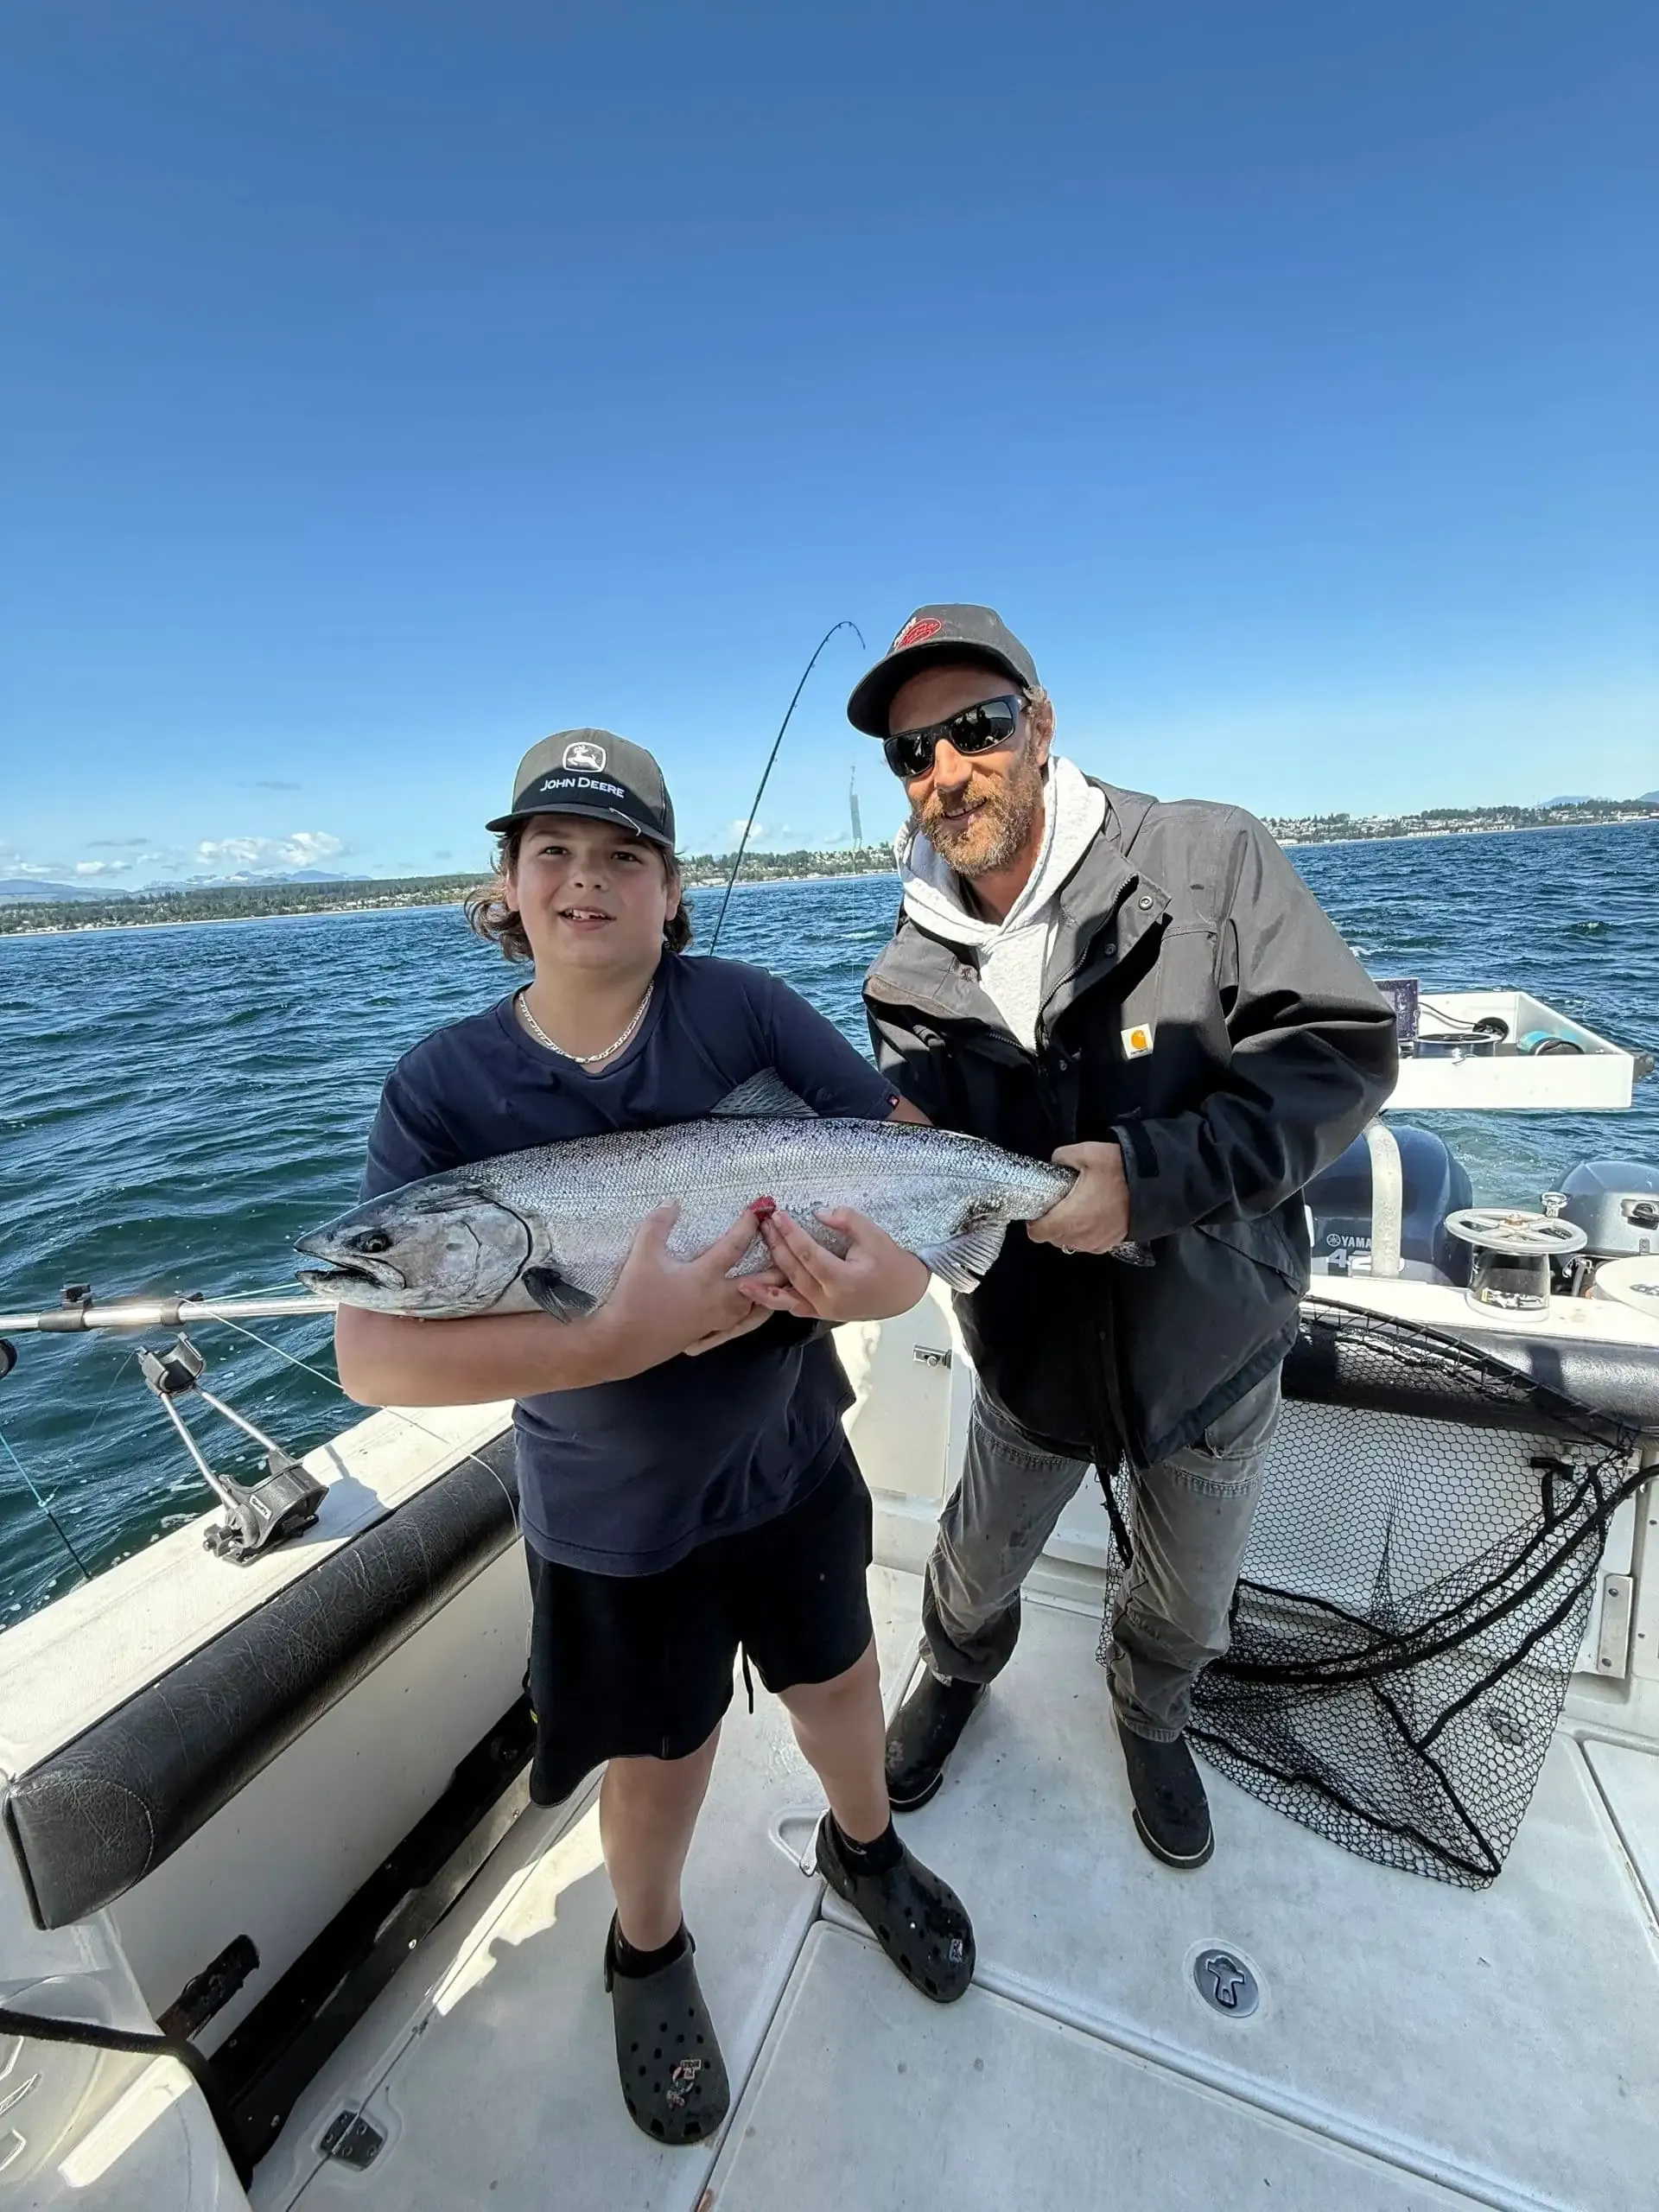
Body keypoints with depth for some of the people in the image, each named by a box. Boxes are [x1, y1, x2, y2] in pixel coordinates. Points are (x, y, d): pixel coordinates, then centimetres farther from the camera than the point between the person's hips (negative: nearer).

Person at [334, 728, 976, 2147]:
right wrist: (622, 1340, -35)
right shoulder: (445, 1088, -16)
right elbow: (372, 1357, -23)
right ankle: (650, 1953, 57)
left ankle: (866, 1847, 61)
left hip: (795, 1456, 2)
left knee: (838, 1675, 26)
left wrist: (900, 1259, -31)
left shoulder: (742, 1008, -13)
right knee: (660, 1756, 21)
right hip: (616, 1515, -1)